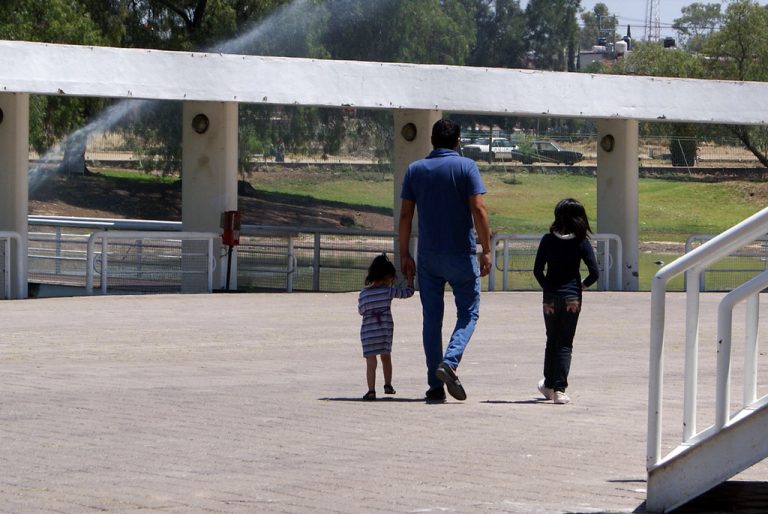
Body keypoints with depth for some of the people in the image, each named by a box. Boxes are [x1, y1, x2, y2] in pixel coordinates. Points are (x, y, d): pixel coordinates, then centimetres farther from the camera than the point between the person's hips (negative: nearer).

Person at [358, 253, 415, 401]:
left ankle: (371, 390, -10)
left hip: (367, 332, 0)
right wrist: (410, 277, 19)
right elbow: (408, 292, 4)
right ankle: (388, 385, 27)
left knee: (371, 362, -1)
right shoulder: (388, 291, -5)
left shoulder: (363, 294, -1)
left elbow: (361, 311, 9)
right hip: (385, 330, 0)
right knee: (386, 357, 21)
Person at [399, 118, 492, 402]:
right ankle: (449, 363, -18)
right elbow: (478, 210, -12)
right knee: (468, 313, 7)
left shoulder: (415, 170, 6)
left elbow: (405, 215, 4)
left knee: (432, 317, 8)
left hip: (428, 254, 3)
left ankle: (435, 385, 6)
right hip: (461, 252, -3)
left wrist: (404, 254, 10)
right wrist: (486, 250, -9)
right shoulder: (466, 167, -4)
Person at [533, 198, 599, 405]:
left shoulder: (548, 240, -2)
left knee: (552, 341, 17)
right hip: (572, 297, -1)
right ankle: (559, 389, -6)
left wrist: (547, 288, 9)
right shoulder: (581, 242, -5)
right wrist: (583, 285, 10)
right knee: (565, 344, 2)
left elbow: (537, 270, -3)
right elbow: (594, 273, -7)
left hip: (551, 296, 1)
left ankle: (549, 385, 28)